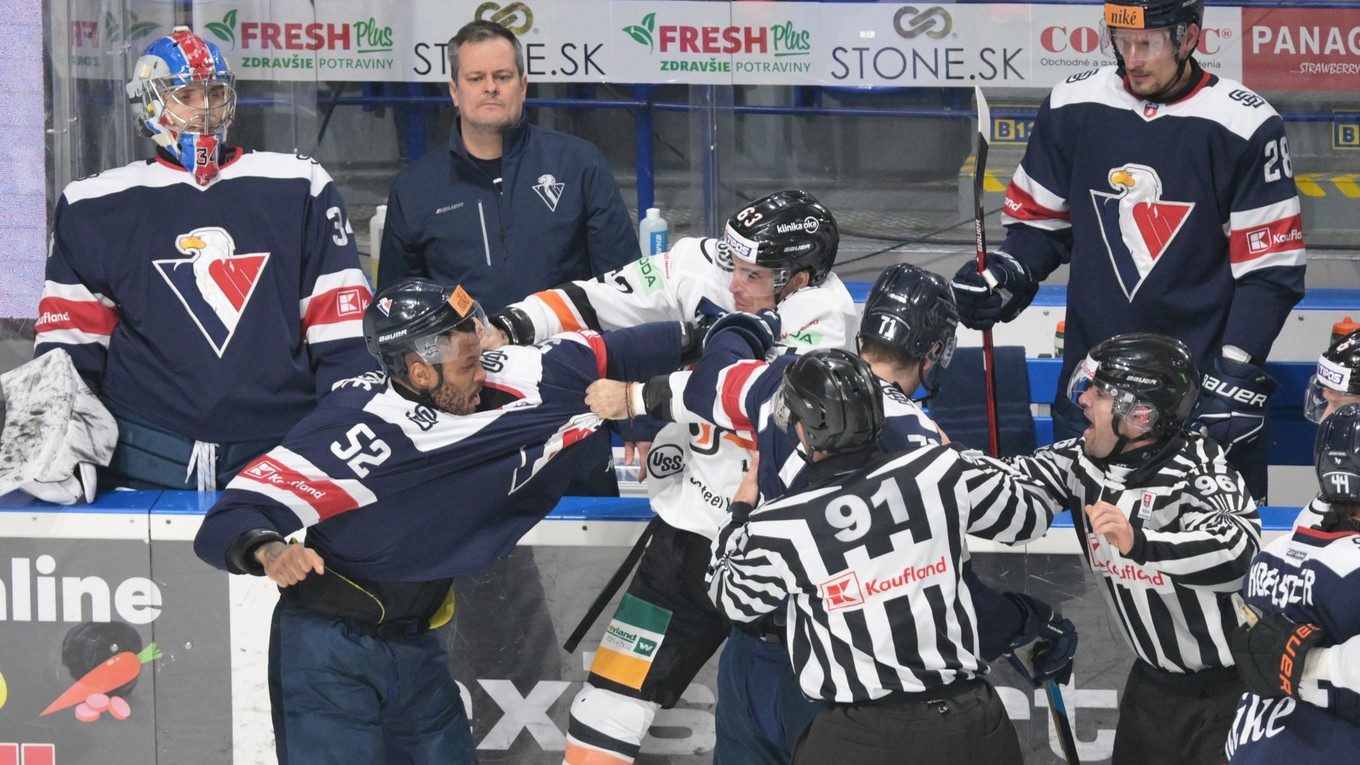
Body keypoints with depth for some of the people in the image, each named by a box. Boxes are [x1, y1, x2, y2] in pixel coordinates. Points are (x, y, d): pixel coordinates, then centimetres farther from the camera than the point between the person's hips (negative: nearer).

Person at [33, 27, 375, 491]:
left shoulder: (298, 188, 11)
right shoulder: (96, 206, 12)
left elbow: (342, 334, 10)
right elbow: (71, 341, 11)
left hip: (280, 449, 0)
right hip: (144, 460, 0)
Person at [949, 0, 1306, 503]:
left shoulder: (1243, 126, -7)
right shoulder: (1072, 108, 2)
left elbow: (1269, 267, -6)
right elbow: (1040, 221, 14)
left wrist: (1237, 372, -12)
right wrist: (1009, 274, -6)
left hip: (1202, 383, -3)